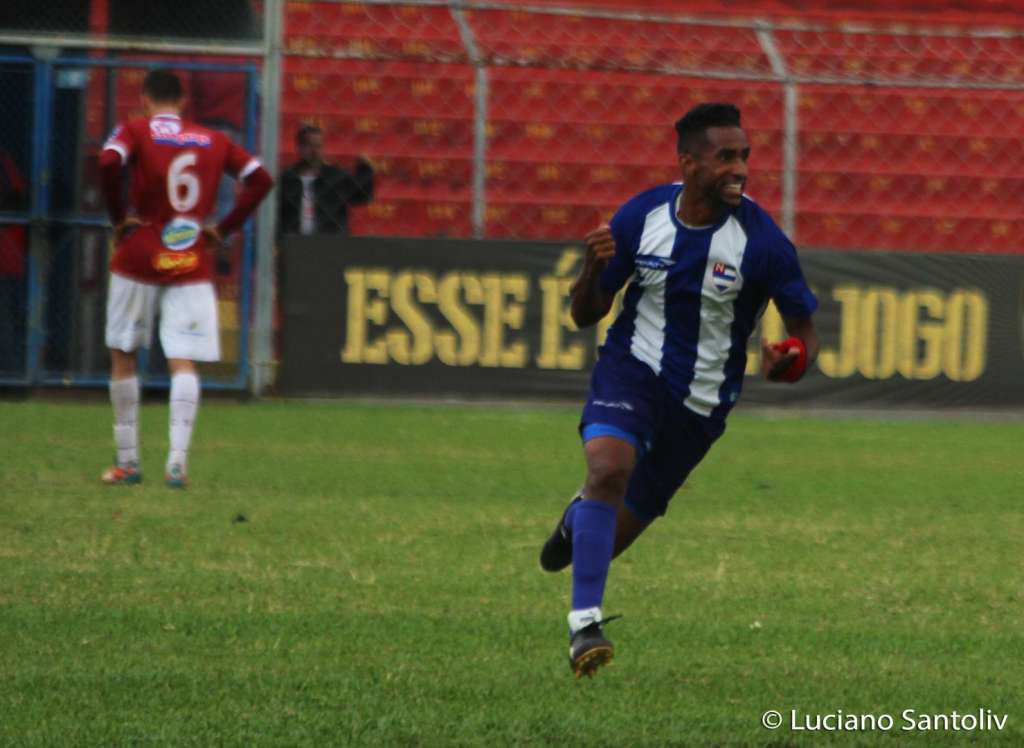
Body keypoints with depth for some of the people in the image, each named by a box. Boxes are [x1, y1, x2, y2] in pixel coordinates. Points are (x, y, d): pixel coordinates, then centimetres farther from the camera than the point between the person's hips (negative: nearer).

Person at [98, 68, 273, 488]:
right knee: (183, 362, -2)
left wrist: (118, 217, -8)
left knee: (122, 356, 12)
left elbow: (109, 163, -20)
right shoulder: (214, 141, 10)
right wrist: (224, 228, 5)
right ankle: (178, 461, -17)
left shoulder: (135, 132, 0)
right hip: (193, 264, 2)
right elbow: (260, 180, 4)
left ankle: (127, 462, 14)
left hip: (139, 259, -2)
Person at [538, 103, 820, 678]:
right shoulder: (642, 216, -10)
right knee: (610, 465, -32)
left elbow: (806, 331, -7)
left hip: (701, 402, 0)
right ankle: (586, 624, -28)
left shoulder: (762, 241, -17)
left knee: (614, 535, 12)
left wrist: (792, 363, -31)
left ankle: (582, 519, 51)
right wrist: (595, 269, -22)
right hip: (634, 368, 0)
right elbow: (586, 314, 0)